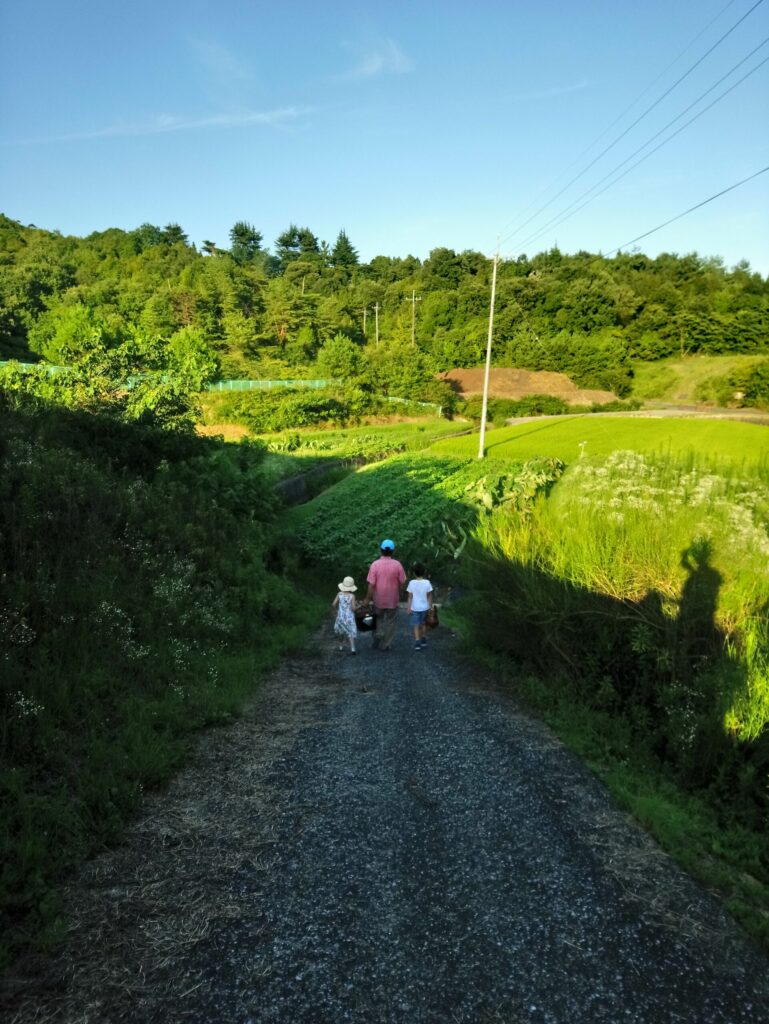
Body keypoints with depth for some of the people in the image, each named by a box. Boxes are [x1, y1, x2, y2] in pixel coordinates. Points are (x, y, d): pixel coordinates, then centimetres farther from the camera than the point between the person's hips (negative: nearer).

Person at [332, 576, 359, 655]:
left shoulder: (339, 594, -6)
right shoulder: (352, 596, -13)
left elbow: (333, 604, -7)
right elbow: (353, 608, -15)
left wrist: (337, 608, 13)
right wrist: (356, 604, 5)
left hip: (340, 617, 3)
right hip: (349, 618, -3)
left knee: (341, 631, 24)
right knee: (351, 633, 2)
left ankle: (341, 646, 36)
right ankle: (352, 648, -14)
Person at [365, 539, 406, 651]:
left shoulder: (375, 564, -13)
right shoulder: (397, 564, -10)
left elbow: (371, 585, -13)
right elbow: (401, 583, -3)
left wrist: (368, 599, -2)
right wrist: (399, 595, 13)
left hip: (378, 599, 0)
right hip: (392, 599, 0)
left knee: (379, 618, 23)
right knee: (390, 622, 13)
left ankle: (378, 635, 7)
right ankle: (384, 645, 17)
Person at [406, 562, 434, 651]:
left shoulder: (412, 583, -9)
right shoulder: (427, 583, -7)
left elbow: (410, 596, -7)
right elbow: (429, 596, -3)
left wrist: (409, 607, -1)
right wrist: (430, 607, 6)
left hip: (414, 608, -2)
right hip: (424, 607, 2)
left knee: (416, 625, 2)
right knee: (423, 624, 20)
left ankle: (417, 643, -10)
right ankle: (424, 641, 31)